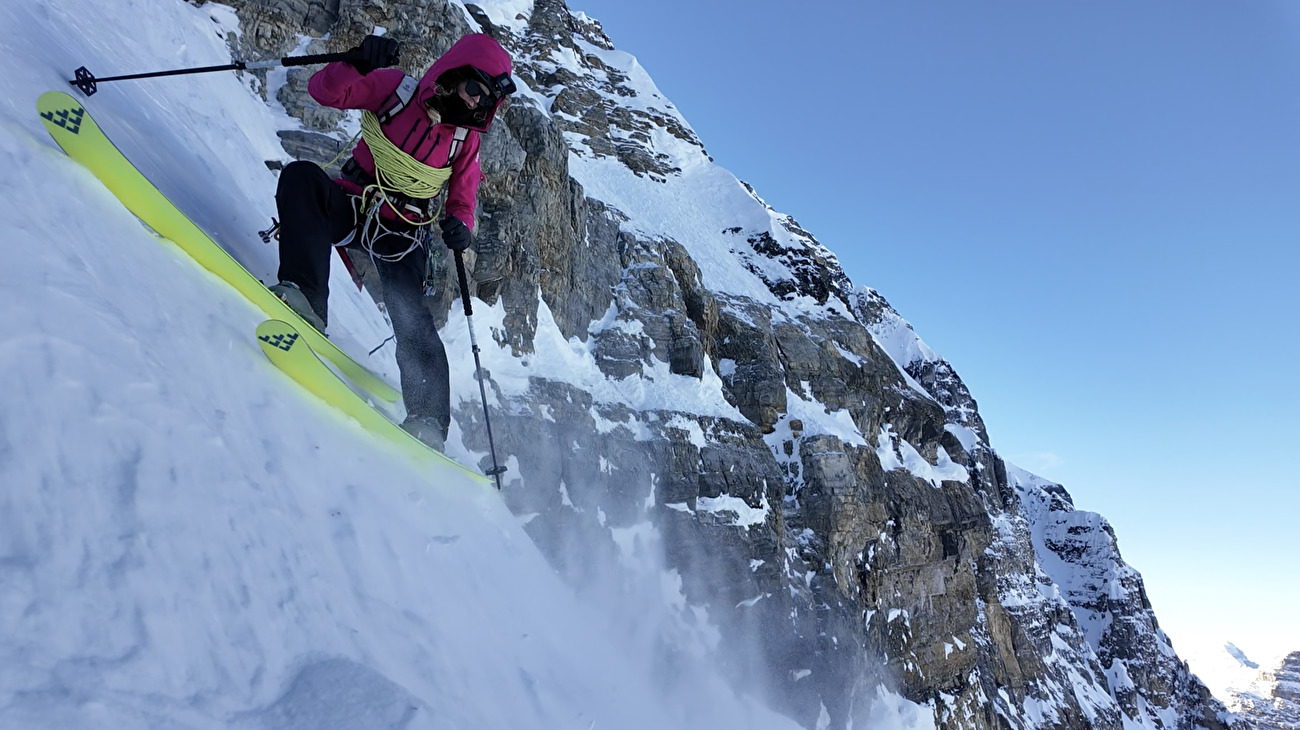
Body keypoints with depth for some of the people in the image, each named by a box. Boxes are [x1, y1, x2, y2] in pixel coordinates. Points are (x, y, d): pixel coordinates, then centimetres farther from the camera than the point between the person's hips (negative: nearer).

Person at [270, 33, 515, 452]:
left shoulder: (465, 139, 5)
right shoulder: (395, 88, -2)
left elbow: (462, 200, 9)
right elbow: (324, 91, -9)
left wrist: (458, 226, -15)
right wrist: (358, 64, -29)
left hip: (403, 236, 0)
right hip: (353, 208, 0)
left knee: (411, 318, -22)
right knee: (301, 176, -31)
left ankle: (428, 419, -27)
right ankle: (305, 295, -42)